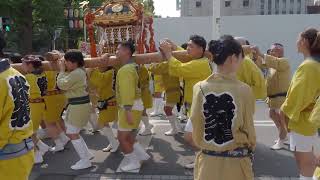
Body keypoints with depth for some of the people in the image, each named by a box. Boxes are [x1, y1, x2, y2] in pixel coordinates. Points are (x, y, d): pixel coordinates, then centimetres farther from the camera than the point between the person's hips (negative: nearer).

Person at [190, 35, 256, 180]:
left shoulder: (200, 88, -9)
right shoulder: (244, 90, -14)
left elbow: (195, 127, -1)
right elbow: (248, 128, -4)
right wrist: (251, 148, 15)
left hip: (208, 160, 2)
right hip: (236, 161, -1)